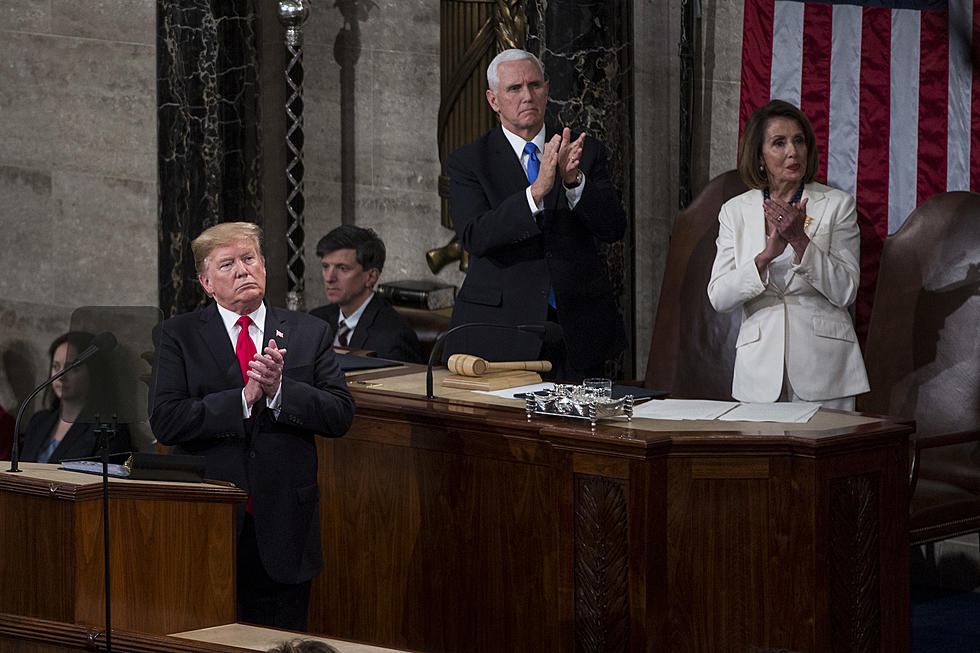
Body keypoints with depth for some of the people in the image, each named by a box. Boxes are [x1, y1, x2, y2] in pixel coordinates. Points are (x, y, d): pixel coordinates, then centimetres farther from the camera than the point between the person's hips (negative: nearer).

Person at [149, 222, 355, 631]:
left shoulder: (309, 333, 8)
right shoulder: (178, 336, 4)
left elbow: (340, 416, 0)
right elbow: (165, 421, -9)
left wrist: (279, 390, -15)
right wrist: (244, 398, -16)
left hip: (282, 529, 1)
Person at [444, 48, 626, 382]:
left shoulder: (587, 152, 8)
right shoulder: (467, 162, 1)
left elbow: (613, 229, -2)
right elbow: (474, 238, -14)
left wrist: (573, 180, -19)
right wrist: (537, 192, -26)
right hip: (501, 331, -2)